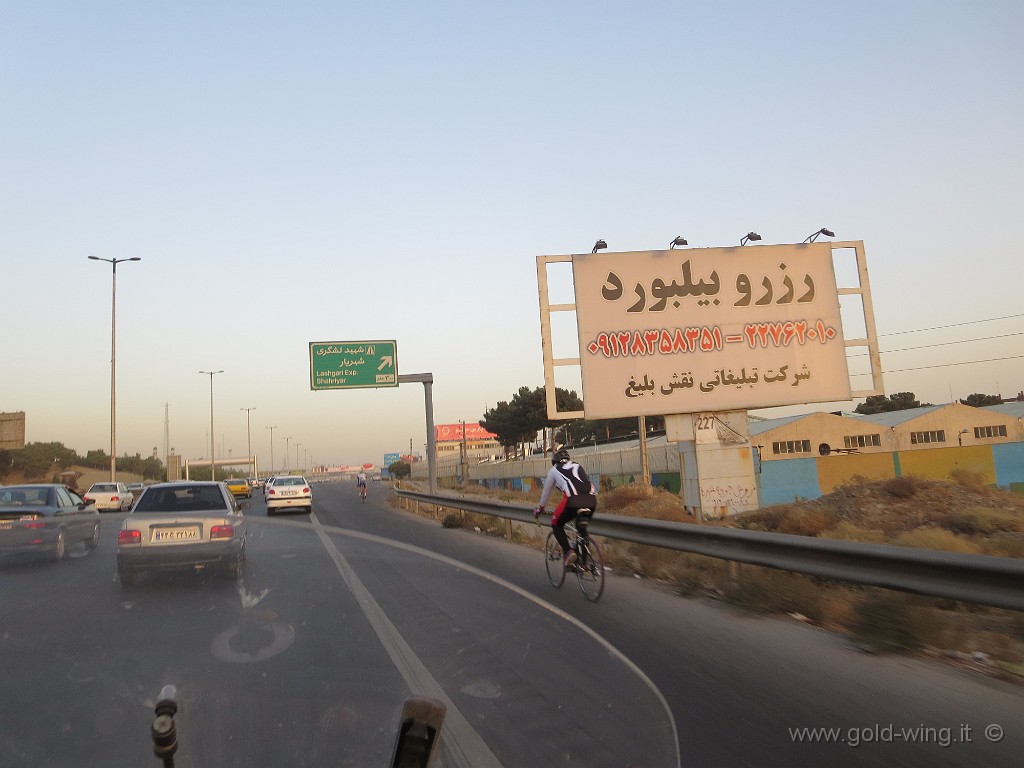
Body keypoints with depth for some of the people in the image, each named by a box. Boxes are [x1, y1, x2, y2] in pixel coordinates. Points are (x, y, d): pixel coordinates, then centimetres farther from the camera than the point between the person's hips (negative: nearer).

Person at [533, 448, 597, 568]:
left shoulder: (554, 470, 25)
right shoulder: (578, 466, 34)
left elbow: (546, 492, 35)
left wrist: (539, 508, 51)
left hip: (572, 500, -4)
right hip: (591, 500, 4)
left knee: (556, 524, 20)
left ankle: (568, 552, -1)